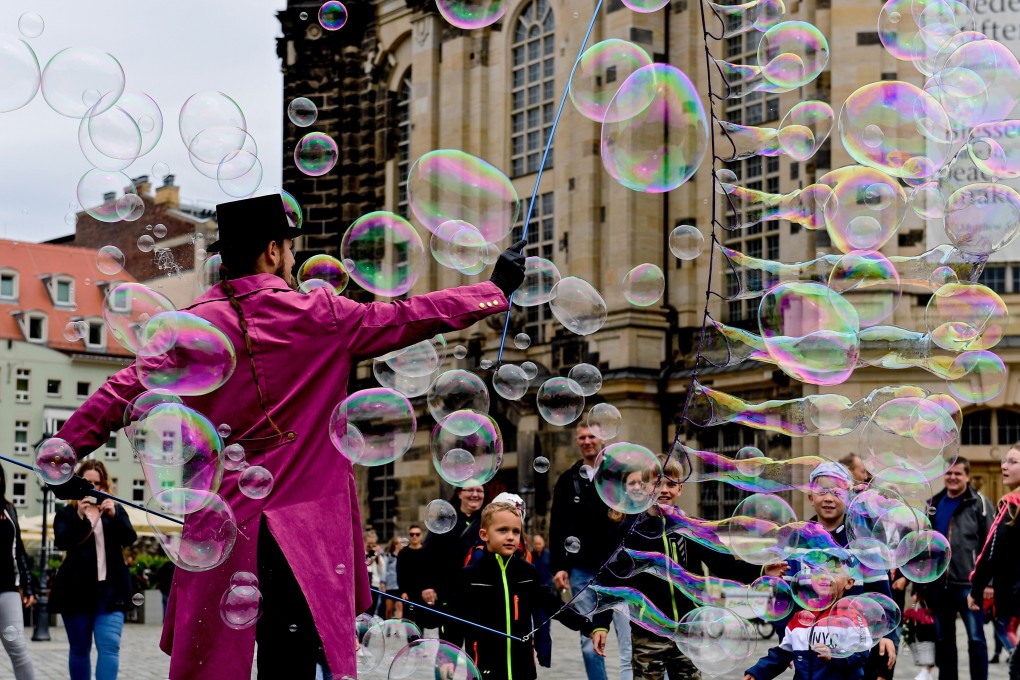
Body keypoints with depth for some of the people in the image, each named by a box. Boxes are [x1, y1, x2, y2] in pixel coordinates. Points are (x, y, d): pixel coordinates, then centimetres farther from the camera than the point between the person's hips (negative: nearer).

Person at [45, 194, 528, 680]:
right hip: (304, 525, -2)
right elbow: (410, 318, 4)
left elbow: (124, 389, 0)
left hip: (221, 525, 2)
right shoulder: (320, 315, -2)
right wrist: (498, 287, 15)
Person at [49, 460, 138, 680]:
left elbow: (130, 539, -3)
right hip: (77, 590, 0)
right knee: (80, 649, 8)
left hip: (110, 589, 0)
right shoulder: (67, 513, 6)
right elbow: (61, 542, -11)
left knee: (110, 645, -13)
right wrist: (79, 517, -26)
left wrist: (114, 516, -21)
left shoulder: (115, 510, 12)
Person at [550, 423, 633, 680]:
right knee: (589, 642, 6)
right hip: (583, 570, 3)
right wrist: (559, 566, 2)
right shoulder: (568, 481, 10)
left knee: (629, 635, -11)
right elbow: (557, 527, 9)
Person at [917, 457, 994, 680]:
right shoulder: (933, 504, 14)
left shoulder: (980, 504, -2)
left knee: (976, 638, -1)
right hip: (937, 584, 5)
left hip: (968, 584, -5)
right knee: (943, 640, 12)